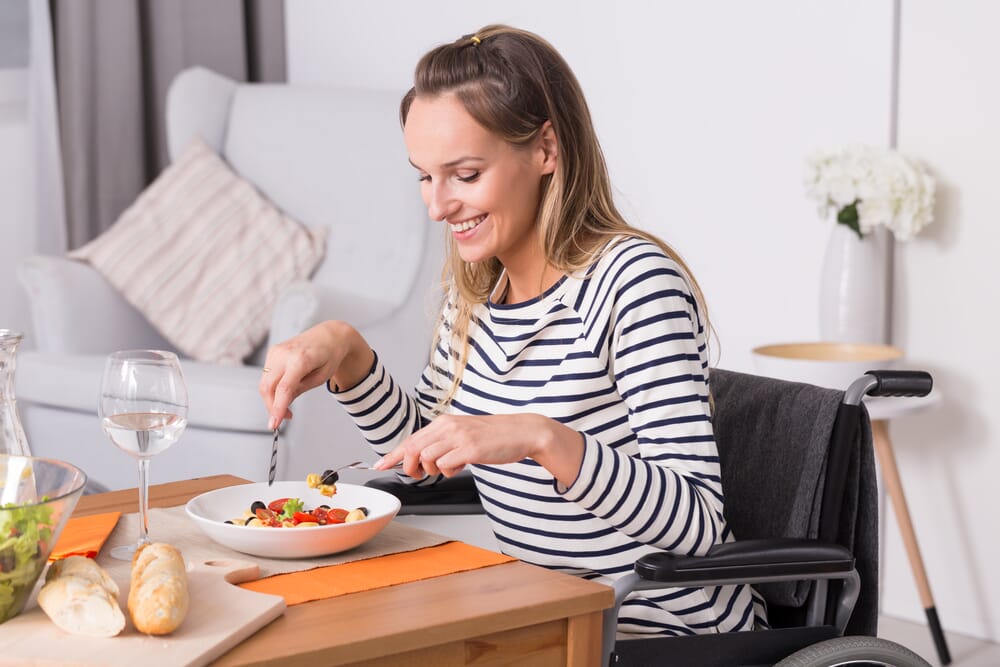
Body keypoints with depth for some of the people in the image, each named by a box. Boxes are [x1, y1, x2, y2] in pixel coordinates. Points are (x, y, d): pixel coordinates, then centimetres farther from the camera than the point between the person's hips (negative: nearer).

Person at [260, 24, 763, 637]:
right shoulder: (477, 287, 5)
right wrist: (346, 352, 0)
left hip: (666, 636, -6)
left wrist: (544, 438, -37)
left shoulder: (634, 282, -19)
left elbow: (698, 522, -25)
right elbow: (424, 452, 17)